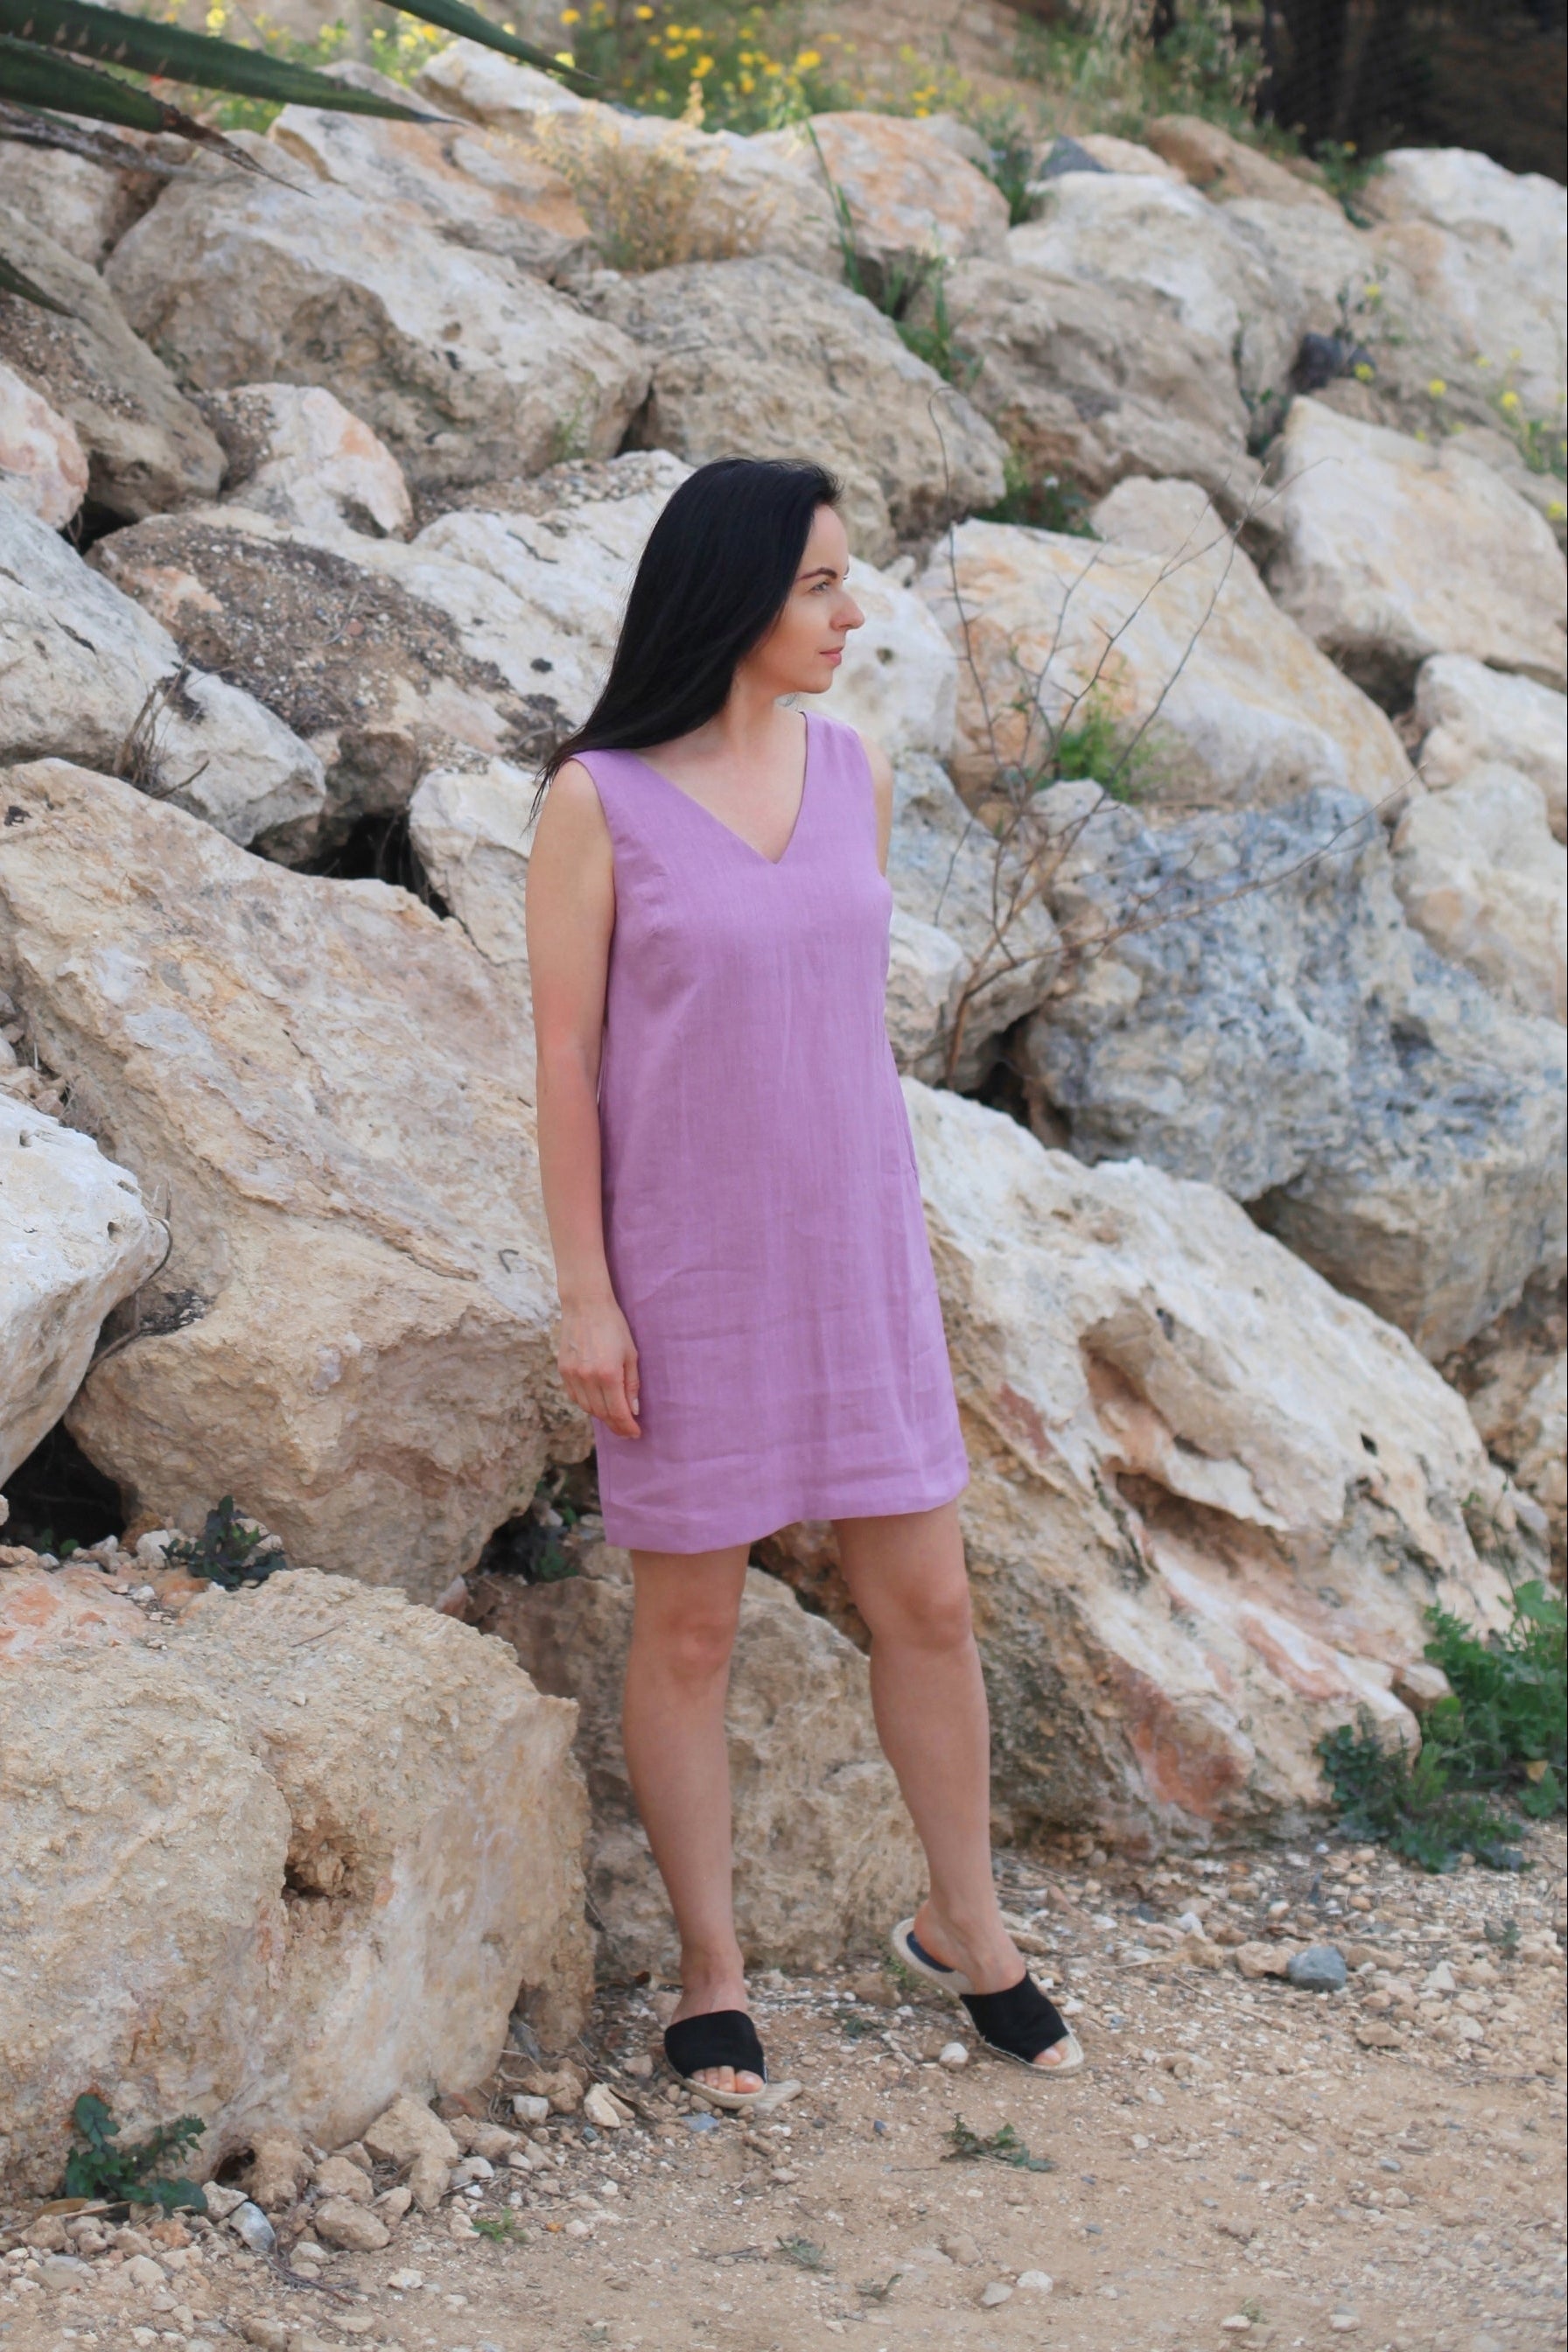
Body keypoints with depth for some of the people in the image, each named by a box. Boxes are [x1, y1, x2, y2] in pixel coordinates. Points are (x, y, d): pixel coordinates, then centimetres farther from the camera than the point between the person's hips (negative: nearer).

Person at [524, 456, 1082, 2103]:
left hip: (850, 1252, 4)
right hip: (681, 1267, -4)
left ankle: (965, 1925, 28)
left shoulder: (854, 772, 3)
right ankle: (712, 1974, 21)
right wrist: (582, 1297, -10)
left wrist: (892, 1235, 15)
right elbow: (564, 1054, -8)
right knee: (688, 1623, 6)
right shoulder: (596, 800, -10)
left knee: (924, 1598, 8)